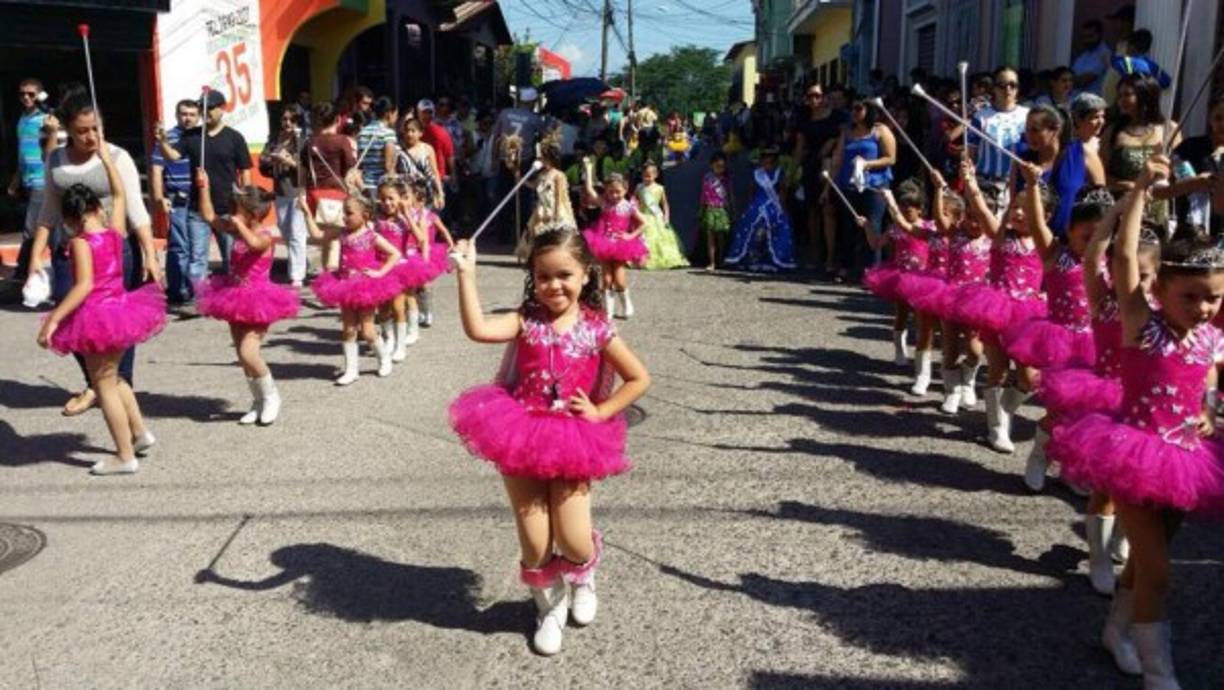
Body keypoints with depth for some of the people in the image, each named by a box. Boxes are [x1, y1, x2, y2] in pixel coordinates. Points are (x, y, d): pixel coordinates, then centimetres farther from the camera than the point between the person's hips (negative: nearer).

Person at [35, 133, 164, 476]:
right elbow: (120, 194, 17)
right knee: (112, 377, 26)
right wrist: (105, 156, 22)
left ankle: (125, 456, 5)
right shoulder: (115, 231, 2)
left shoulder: (80, 242, -14)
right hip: (121, 308, 7)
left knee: (104, 384, 3)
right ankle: (140, 432, 29)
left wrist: (54, 318, -25)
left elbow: (84, 285, -24)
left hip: (97, 316, -7)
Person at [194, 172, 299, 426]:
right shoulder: (238, 232, 5)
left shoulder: (265, 236, -16)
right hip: (237, 298, 9)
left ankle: (271, 396, 6)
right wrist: (204, 188, 6)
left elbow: (254, 243, -40)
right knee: (241, 354, 12)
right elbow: (209, 216, 11)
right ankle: (258, 401, 25)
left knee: (248, 352, -16)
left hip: (257, 302, -8)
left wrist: (238, 223, -28)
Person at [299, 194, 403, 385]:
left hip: (366, 287, -5)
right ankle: (351, 370, 14)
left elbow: (395, 254, -9)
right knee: (348, 330, 6)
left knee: (366, 331, 1)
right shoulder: (342, 233, 3)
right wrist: (307, 212, -1)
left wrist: (380, 272, -16)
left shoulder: (372, 237, -10)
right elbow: (316, 234, 4)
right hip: (346, 286, 5)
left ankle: (384, 357, 28)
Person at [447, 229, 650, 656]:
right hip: (522, 438, 1)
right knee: (535, 546, 1)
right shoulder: (527, 321, -3)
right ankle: (550, 605, 32)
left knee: (572, 541, -4)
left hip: (573, 442, 0)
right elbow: (477, 330, -22)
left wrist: (599, 412, -7)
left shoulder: (596, 328, -3)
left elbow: (639, 379, 1)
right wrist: (467, 275, -24)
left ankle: (582, 579, 35)